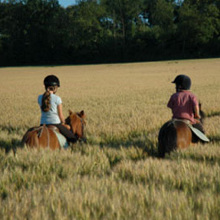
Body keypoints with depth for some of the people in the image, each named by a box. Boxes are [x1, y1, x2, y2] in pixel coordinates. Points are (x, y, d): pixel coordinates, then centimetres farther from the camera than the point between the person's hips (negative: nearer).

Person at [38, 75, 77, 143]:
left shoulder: (40, 98, 2)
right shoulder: (57, 99, -10)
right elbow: (61, 115, -3)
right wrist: (63, 122, 18)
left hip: (43, 124, 4)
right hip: (55, 123, -4)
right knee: (73, 139, 9)